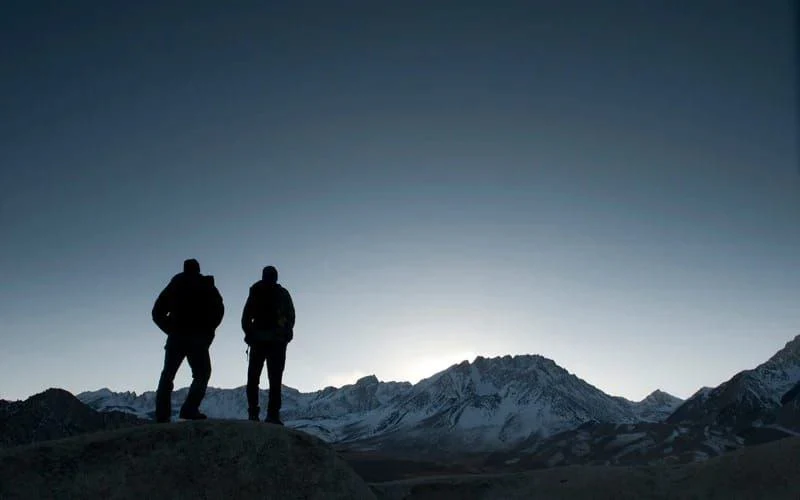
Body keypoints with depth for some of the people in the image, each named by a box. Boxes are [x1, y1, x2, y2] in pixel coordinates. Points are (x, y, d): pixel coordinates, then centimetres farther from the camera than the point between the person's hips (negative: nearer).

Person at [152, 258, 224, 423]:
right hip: (198, 339, -2)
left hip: (176, 337, 3)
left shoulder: (174, 285, 15)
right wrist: (207, 332, 3)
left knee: (167, 376, 11)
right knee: (201, 374, 6)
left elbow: (157, 313, 11)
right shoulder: (207, 286, 8)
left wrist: (171, 330, 10)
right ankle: (189, 409, -13)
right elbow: (218, 310, -4)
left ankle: (162, 414, 1)